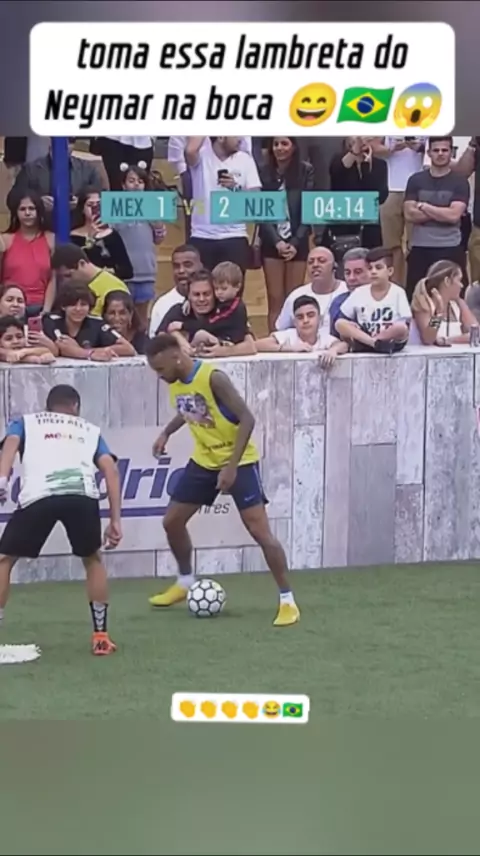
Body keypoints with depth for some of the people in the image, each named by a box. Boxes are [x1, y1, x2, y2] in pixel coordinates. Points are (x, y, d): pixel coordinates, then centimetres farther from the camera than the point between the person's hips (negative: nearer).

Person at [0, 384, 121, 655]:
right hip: (82, 495, 1)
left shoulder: (26, 422, 33)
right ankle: (101, 636, 26)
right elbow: (111, 470, 21)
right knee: (92, 558, 29)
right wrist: (115, 520, 18)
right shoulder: (90, 430, 36)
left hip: (39, 496, -1)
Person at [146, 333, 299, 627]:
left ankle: (288, 600, -8)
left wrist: (232, 466, -28)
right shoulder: (175, 383, -2)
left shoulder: (213, 378, -27)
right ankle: (185, 582, 33)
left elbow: (247, 419, -26)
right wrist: (166, 433, 9)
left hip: (238, 461, -8)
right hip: (204, 460, 8)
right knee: (172, 521, 11)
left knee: (259, 530, -15)